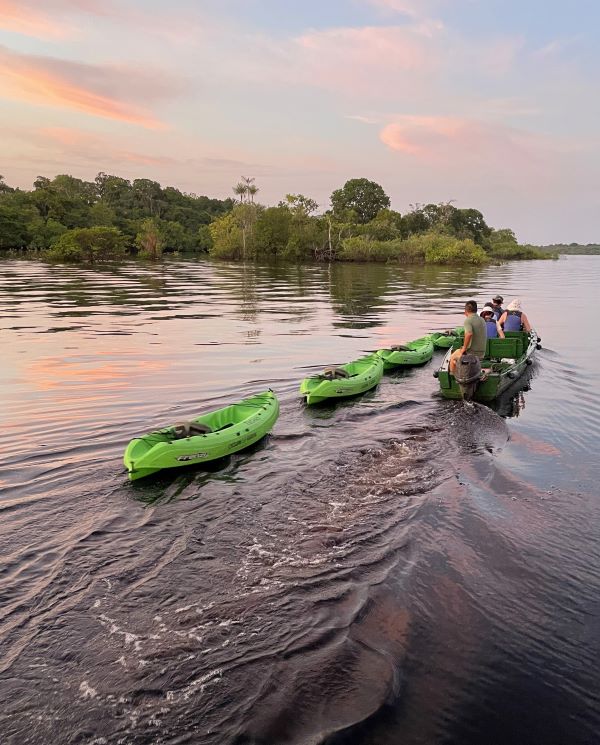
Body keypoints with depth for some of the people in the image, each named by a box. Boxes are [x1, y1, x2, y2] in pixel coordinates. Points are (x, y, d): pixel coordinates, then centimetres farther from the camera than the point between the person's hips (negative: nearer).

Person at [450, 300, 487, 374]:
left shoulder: (468, 320, -15)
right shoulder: (482, 320, 9)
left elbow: (469, 334, -31)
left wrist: (464, 349, -19)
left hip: (471, 353, -7)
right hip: (482, 353, 7)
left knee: (452, 358, 19)